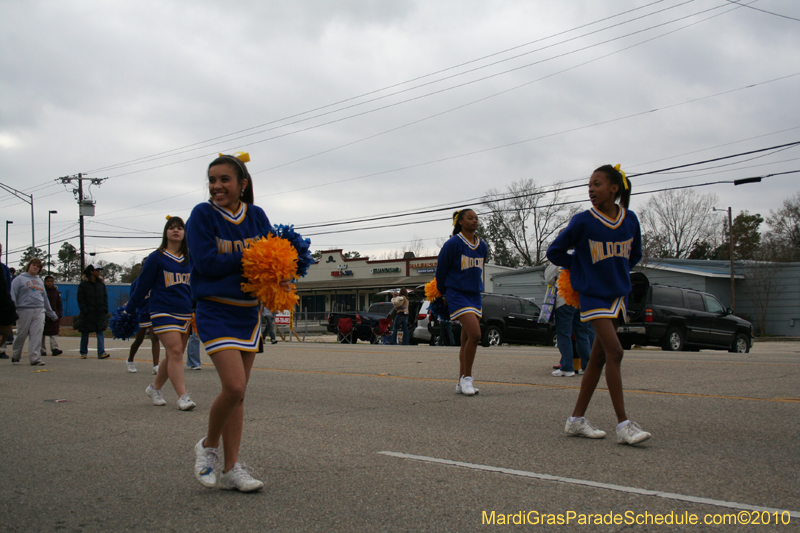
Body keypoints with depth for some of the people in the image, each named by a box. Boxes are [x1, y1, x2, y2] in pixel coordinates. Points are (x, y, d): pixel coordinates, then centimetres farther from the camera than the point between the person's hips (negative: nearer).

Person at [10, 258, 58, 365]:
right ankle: (15, 356, 21)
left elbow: (45, 298, 25)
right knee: (21, 335, 4)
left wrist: (51, 313, 26)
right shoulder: (19, 279, 5)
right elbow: (12, 295, -3)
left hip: (39, 311, 4)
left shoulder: (40, 281, 20)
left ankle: (35, 358, -8)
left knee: (37, 335, -7)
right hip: (24, 310, -4)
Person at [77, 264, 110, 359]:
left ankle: (101, 353, -10)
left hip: (100, 314, 3)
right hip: (87, 315, -3)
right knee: (85, 333, 7)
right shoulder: (83, 284, -2)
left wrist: (105, 309, 1)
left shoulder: (101, 284, 10)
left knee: (100, 332, -6)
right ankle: (83, 352, 18)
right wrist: (85, 310, -13)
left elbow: (105, 297, 13)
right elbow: (80, 299, -4)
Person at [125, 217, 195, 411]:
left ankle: (155, 388, 29)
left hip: (185, 314, 5)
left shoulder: (189, 259, 11)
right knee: (175, 351, -14)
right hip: (163, 312, -5)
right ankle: (183, 397, -15)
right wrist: (129, 309, 8)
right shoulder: (156, 258, 0)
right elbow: (142, 285, 4)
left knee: (173, 355, 10)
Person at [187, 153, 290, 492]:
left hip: (249, 313, 5)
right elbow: (206, 262, -15)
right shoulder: (202, 215, -6)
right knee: (234, 386, -17)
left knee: (238, 392, 7)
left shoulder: (256, 216, 5)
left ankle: (231, 469, 15)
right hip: (215, 311, -4)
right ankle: (209, 446, 11)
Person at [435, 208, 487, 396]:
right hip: (457, 294, -7)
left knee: (467, 340, 7)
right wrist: (443, 294, 10)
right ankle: (466, 378, -7)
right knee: (475, 334, -20)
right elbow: (441, 270, 0)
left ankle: (462, 383, 14)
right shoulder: (453, 244, -9)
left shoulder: (482, 246, 10)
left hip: (474, 295, 7)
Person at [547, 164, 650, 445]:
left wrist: (617, 271, 8)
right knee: (614, 352, -16)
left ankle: (577, 420, 16)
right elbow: (554, 251, 0)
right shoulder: (583, 221, -10)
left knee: (598, 357, 7)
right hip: (593, 295, -5)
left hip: (617, 293, 5)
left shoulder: (630, 220, 2)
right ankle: (623, 425, -12)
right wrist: (582, 267, 2)